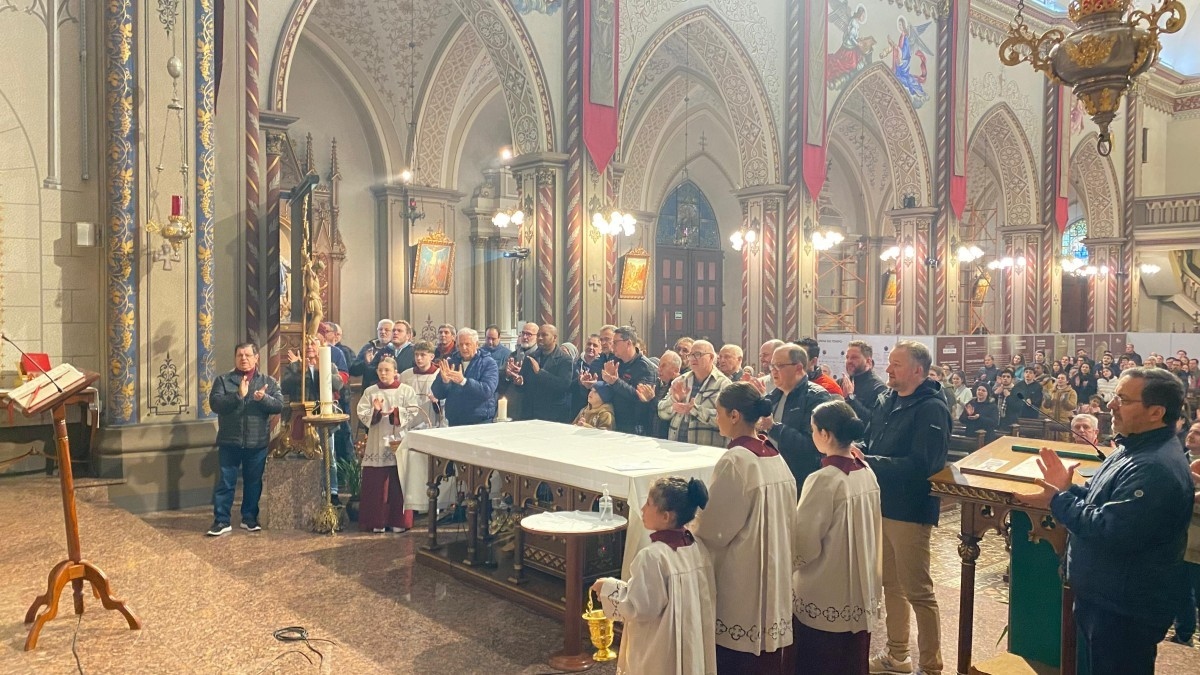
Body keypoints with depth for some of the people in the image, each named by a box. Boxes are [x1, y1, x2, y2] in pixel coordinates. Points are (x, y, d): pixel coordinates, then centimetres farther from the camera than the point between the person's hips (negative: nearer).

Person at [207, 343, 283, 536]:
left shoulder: (268, 381, 5)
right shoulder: (223, 380, 3)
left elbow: (279, 405, -4)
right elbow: (215, 403, -11)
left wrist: (264, 398, -24)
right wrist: (238, 395, -23)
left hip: (257, 443, 1)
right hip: (229, 442, -1)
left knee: (253, 483, 11)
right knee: (225, 482, 2)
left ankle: (250, 518, 23)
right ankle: (221, 521, 9)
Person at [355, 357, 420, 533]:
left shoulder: (406, 391, 3)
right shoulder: (370, 392, 7)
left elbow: (413, 413, -5)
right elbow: (362, 415, 0)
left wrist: (395, 412, -18)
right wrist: (375, 411, -17)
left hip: (399, 441, -1)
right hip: (376, 444, 1)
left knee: (398, 483, 1)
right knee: (376, 483, 0)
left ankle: (398, 522, 10)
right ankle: (377, 521, 10)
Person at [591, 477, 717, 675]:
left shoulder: (652, 557, -24)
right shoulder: (698, 549, -3)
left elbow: (637, 607, -21)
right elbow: (709, 597, 6)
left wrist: (608, 587, -7)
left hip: (658, 656, -7)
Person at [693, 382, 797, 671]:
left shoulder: (735, 461, -20)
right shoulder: (776, 457, 3)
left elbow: (713, 529, -17)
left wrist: (687, 532, 4)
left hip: (741, 577, -8)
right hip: (773, 571, 8)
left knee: (735, 658, 5)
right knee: (766, 650, 18)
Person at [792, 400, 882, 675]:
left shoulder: (823, 480, -22)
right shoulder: (868, 474, 0)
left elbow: (804, 544, -16)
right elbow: (872, 532, 10)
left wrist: (786, 562, 3)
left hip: (825, 596, -7)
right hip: (859, 590, 7)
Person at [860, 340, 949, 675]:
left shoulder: (931, 409, -17)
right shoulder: (888, 401, 9)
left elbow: (921, 465, -26)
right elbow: (870, 443, 14)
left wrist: (869, 463, -25)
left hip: (909, 510, -8)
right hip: (882, 504, 8)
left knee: (917, 591, 1)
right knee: (891, 583, 19)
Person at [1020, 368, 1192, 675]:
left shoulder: (1156, 469, -29)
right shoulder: (1136, 449, 8)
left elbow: (1109, 531, -31)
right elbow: (1101, 498, 17)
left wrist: (1058, 502, -19)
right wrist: (1067, 488, 1)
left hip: (1125, 610, -10)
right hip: (1105, 596, 10)